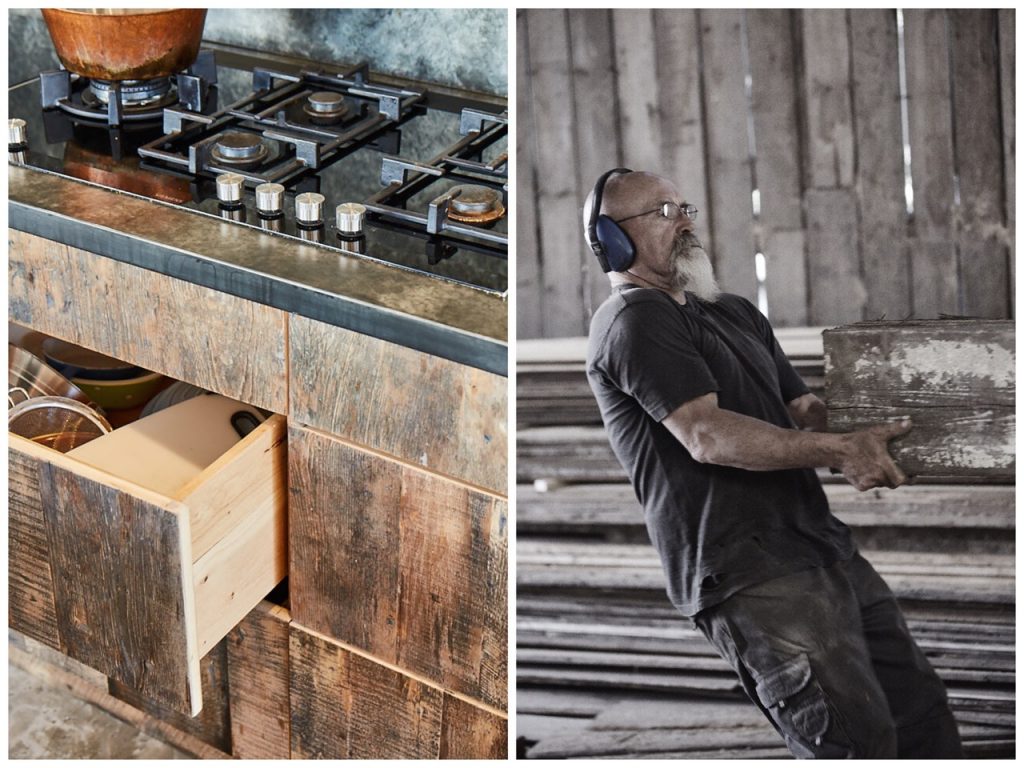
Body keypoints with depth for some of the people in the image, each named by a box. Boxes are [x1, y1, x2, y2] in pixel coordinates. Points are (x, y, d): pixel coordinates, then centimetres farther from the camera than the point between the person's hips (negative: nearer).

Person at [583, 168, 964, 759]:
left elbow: (804, 410, 20)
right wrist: (839, 452, -24)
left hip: (822, 547, 9)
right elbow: (706, 434, -18)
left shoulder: (736, 313, 23)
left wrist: (869, 441, -2)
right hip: (746, 572, -9)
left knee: (920, 709, 10)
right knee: (857, 738, -15)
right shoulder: (633, 320, -7)